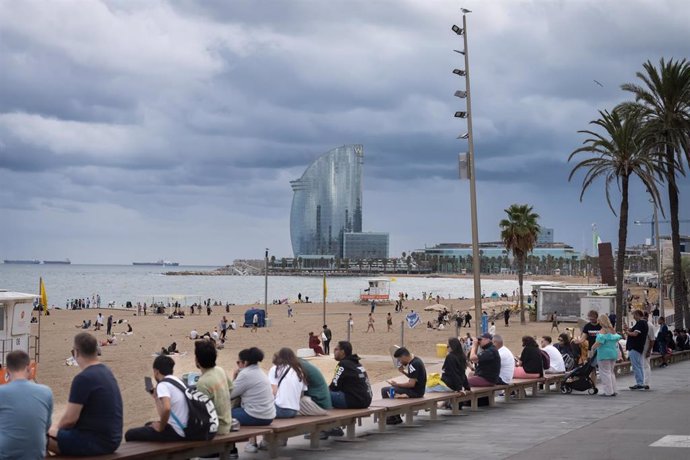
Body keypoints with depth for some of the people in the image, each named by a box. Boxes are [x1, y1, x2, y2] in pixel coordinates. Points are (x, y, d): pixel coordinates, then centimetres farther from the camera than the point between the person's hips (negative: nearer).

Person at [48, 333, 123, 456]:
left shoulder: (83, 378, -18)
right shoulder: (106, 372, 10)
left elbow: (70, 419, -17)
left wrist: (56, 428, 3)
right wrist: (60, 428, 18)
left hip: (95, 441, -9)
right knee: (63, 432, 26)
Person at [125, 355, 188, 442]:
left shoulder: (163, 385, -14)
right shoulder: (177, 382, 14)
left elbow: (166, 408, -32)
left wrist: (161, 427, -16)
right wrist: (156, 397, 27)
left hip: (175, 432, -10)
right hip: (184, 430, 10)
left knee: (130, 434, 1)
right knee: (149, 425, 33)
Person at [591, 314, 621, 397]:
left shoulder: (603, 331, -14)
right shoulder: (612, 330, 9)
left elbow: (599, 342, -22)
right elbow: (617, 339, 13)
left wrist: (593, 347, -8)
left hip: (604, 354, -8)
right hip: (614, 353, 8)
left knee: (605, 372, -1)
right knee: (611, 372, 17)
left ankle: (608, 391, -2)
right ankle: (613, 390, 19)